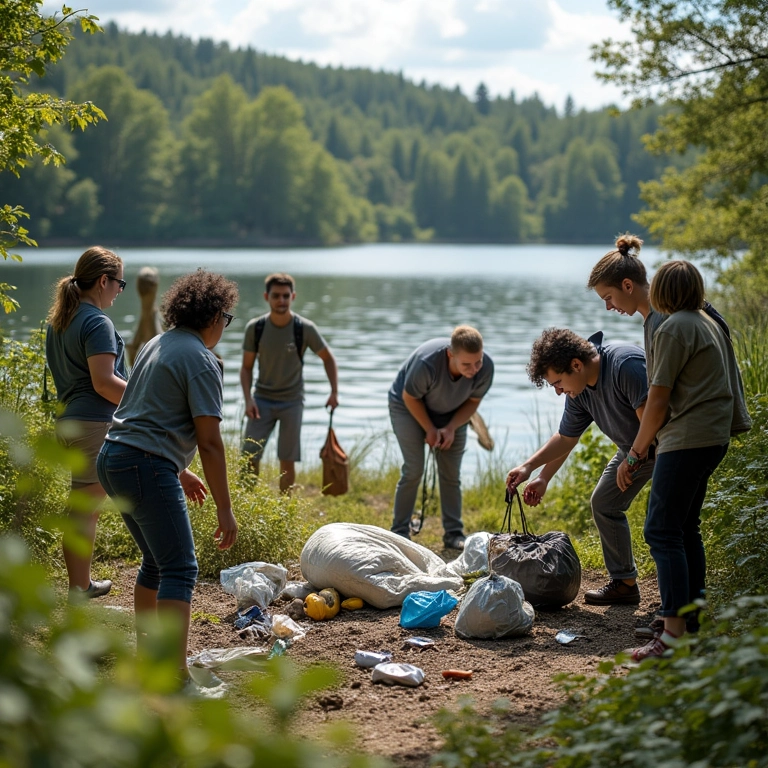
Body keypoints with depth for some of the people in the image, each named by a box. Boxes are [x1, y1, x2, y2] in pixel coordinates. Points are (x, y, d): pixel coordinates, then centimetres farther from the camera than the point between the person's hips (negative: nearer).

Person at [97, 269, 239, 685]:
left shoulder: (154, 346, 18)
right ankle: (175, 675, -15)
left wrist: (180, 471, 34)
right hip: (146, 467, -10)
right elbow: (209, 441, -13)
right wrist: (224, 508, -11)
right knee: (180, 569, -9)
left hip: (113, 460, 10)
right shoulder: (201, 361, -9)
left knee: (157, 560, 21)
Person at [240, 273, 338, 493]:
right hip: (262, 399, 1)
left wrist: (334, 392, -8)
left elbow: (328, 359, 2)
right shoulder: (255, 328, -9)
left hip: (292, 401, -1)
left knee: (287, 460, 4)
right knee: (249, 457, -6)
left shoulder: (305, 329, -12)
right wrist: (248, 399, -12)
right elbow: (246, 367, 1)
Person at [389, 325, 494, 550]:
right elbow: (410, 398, -21)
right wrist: (430, 429, -17)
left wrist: (451, 428, -19)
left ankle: (454, 534, 7)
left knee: (451, 474, 0)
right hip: (408, 407, -4)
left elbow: (473, 401, -9)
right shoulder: (426, 362, -41)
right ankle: (400, 532, -3)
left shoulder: (485, 367, -28)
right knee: (414, 469, -12)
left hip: (451, 414, 4)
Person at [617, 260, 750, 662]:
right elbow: (729, 384, 22)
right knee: (685, 527, 18)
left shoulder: (673, 329, -10)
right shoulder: (710, 324, 17)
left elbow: (659, 400, -12)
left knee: (663, 531, -11)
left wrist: (635, 454, -6)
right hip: (714, 437, 10)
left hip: (686, 440, -10)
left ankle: (674, 633, -15)